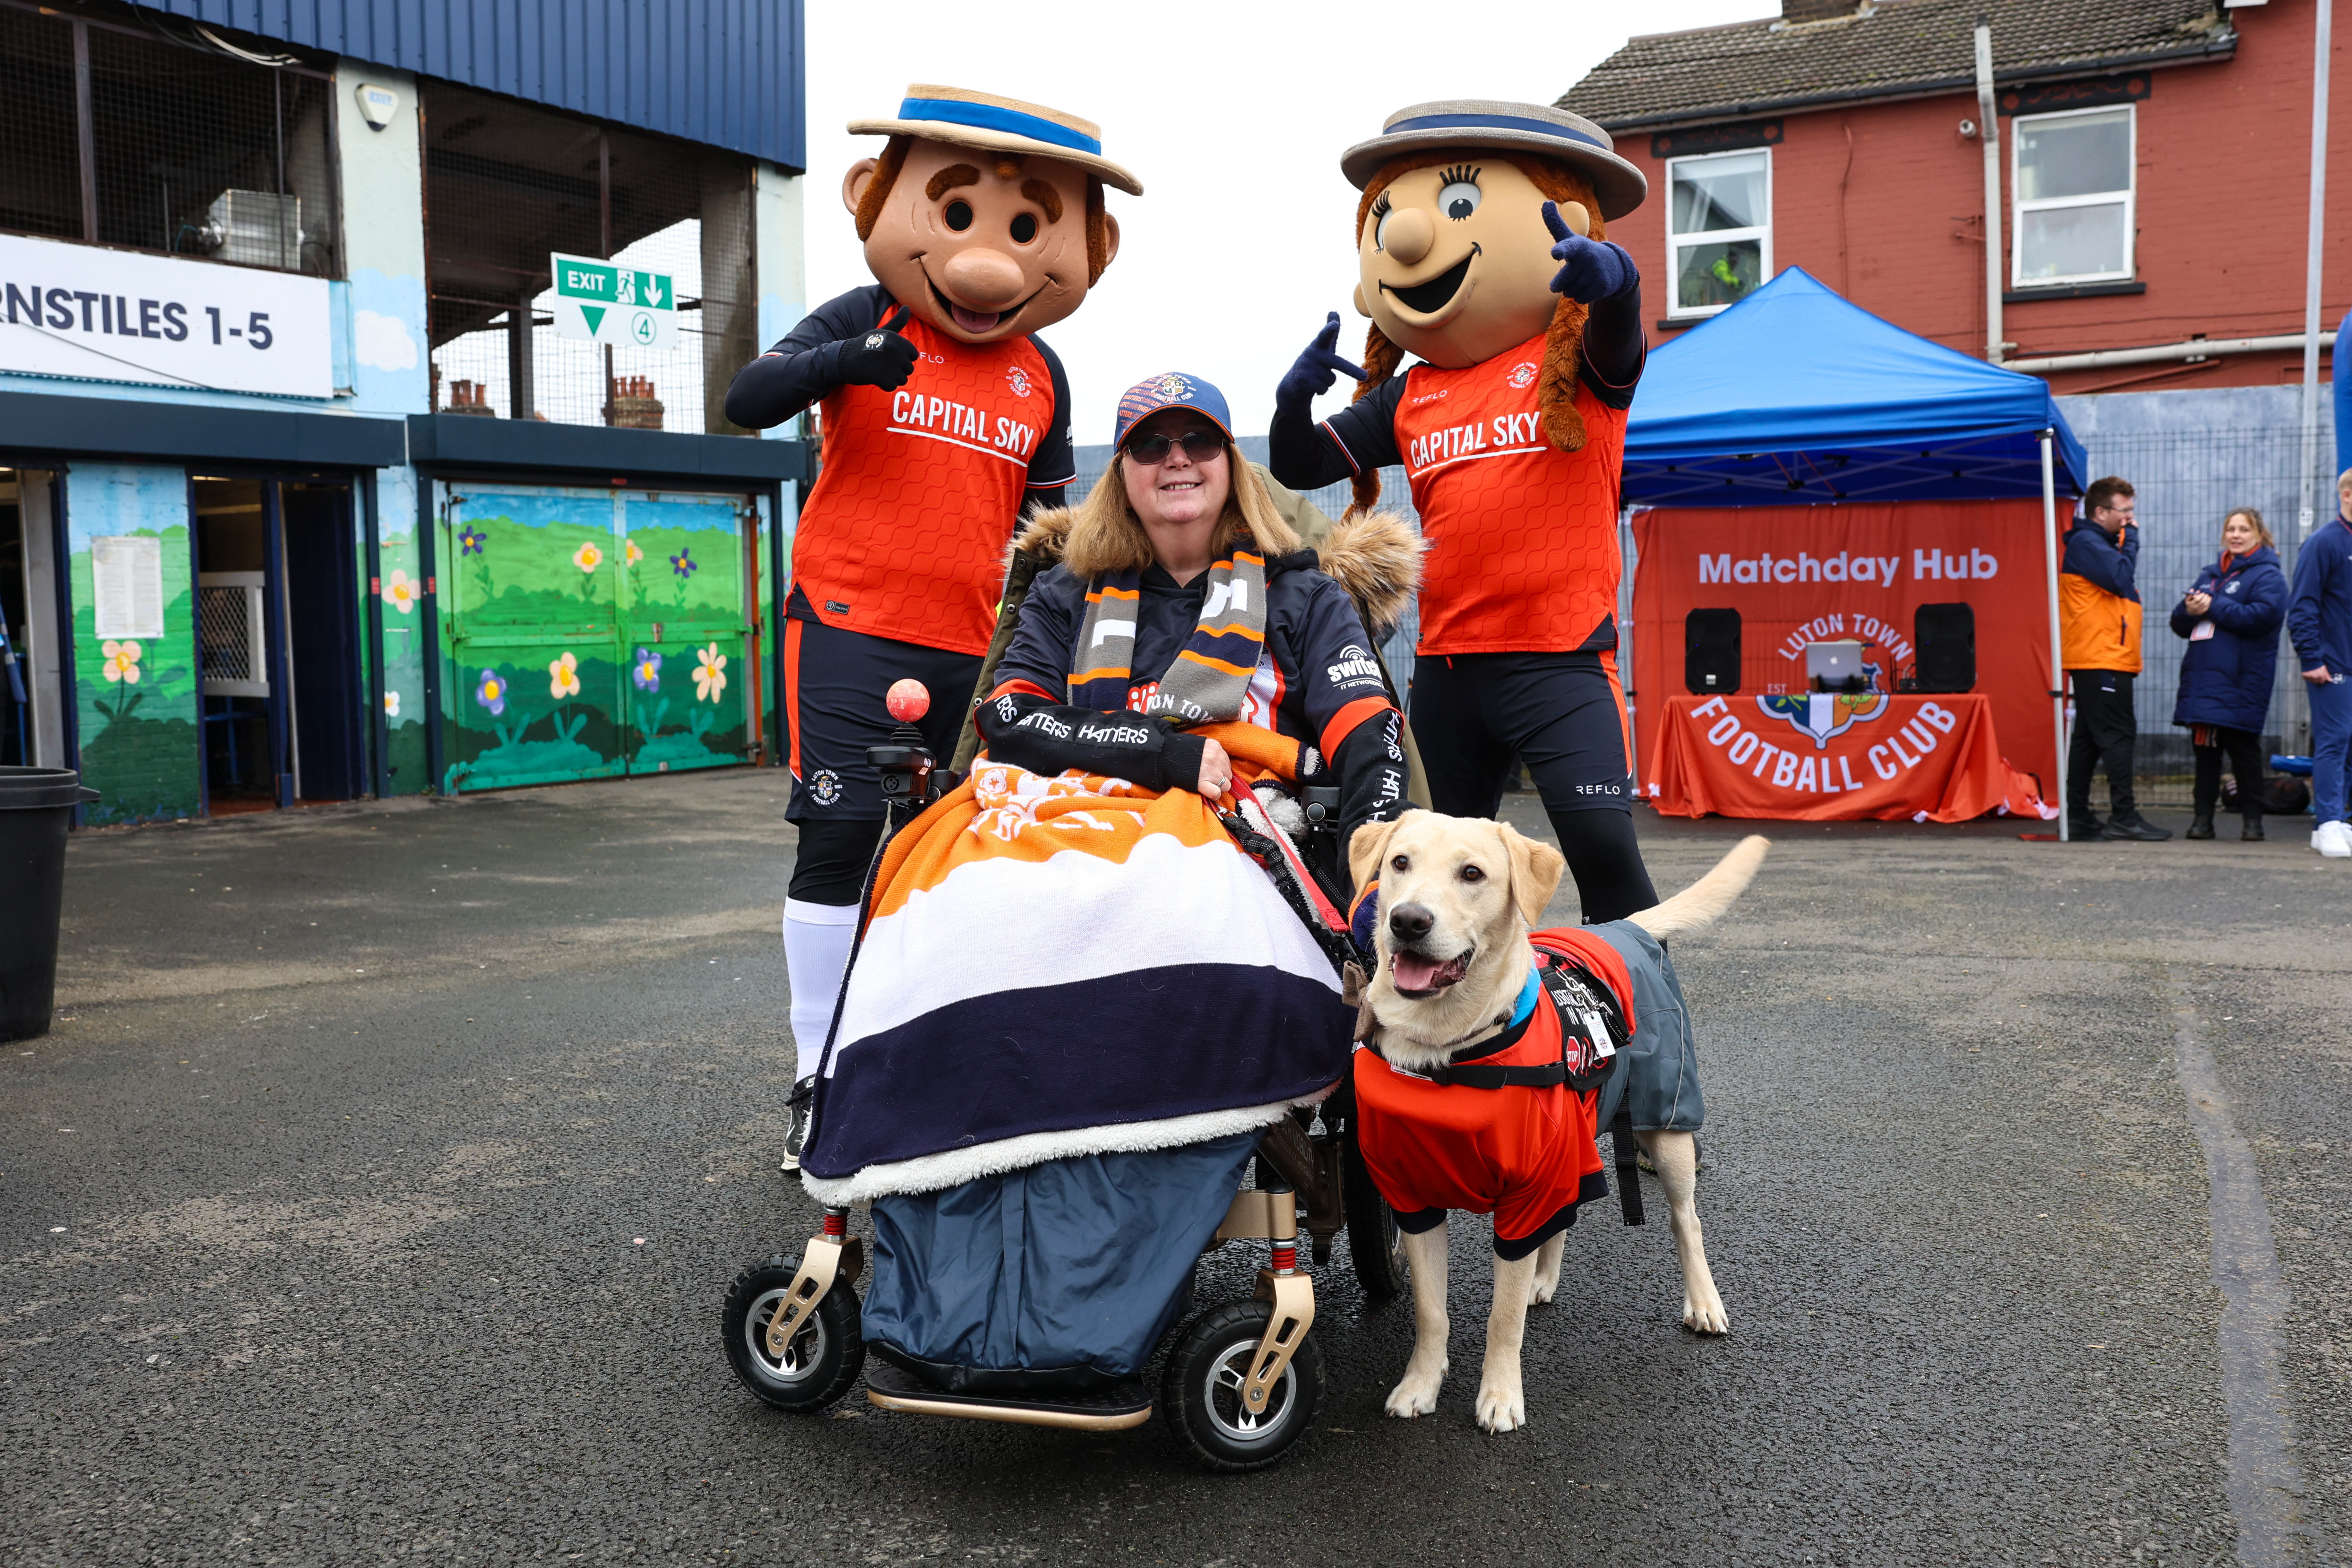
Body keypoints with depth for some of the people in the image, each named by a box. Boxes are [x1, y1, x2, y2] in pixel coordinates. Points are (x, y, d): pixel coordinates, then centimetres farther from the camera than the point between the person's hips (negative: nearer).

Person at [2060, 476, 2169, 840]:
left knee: (2088, 738, 9)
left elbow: (2119, 586, 20)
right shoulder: (2086, 542, -9)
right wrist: (2130, 539, -7)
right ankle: (2124, 817, -11)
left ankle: (2077, 817, 11)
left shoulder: (2100, 543, 22)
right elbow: (2121, 579, -19)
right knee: (2117, 735, -11)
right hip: (2101, 659, -10)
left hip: (2105, 660, 10)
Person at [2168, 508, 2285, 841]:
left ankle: (2252, 819, 7)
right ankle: (2203, 817, 9)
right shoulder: (2210, 575, 20)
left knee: (2244, 749, -1)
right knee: (2205, 749, 6)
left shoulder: (2267, 575, -1)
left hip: (2241, 682, -6)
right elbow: (2181, 625, 18)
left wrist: (2213, 607, -14)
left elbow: (2262, 616, -19)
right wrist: (2189, 610, -5)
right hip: (2202, 676, 6)